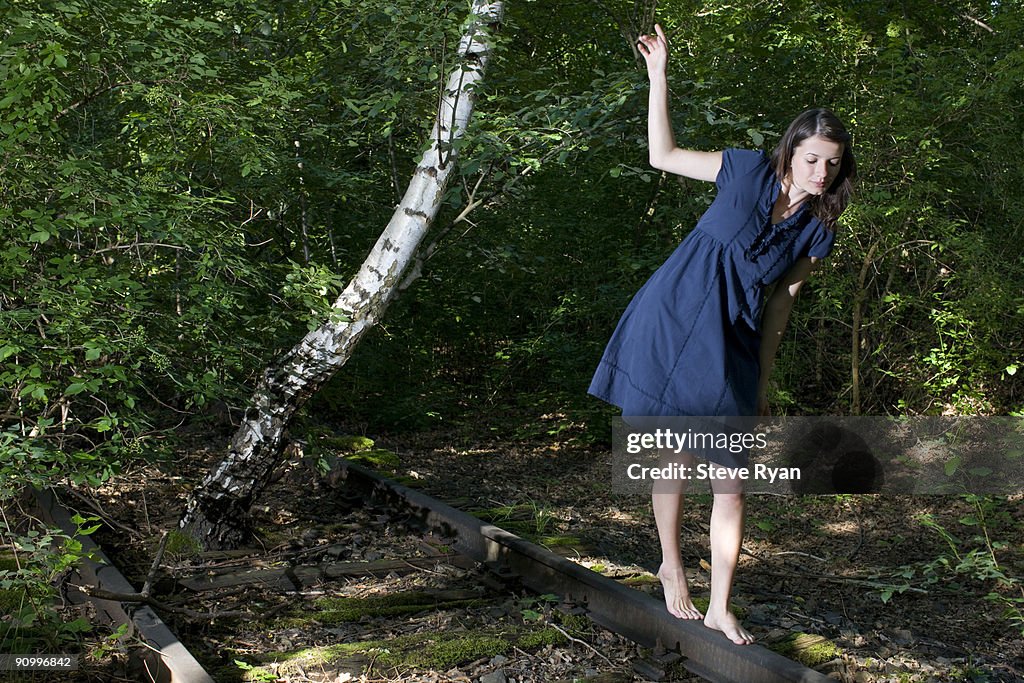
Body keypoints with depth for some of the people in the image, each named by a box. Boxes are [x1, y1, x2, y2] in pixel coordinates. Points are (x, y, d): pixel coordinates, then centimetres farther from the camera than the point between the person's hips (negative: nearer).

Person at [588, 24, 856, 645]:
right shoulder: (749, 171, -2)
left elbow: (778, 307, 10)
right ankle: (672, 567, 27)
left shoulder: (817, 235, 3)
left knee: (731, 483, -1)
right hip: (671, 326, -2)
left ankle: (720, 609, 9)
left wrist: (763, 384, 11)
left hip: (731, 351, 2)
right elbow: (663, 155, 6)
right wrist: (659, 74, 1)